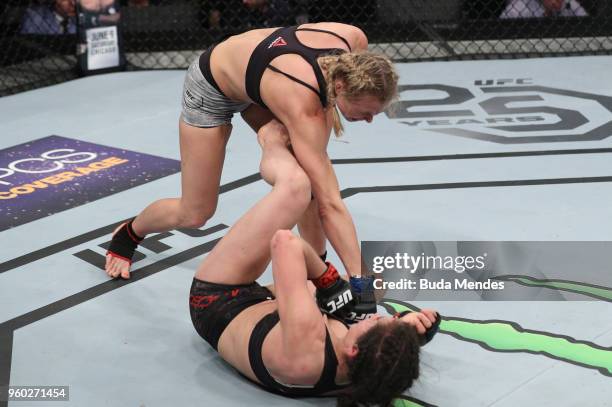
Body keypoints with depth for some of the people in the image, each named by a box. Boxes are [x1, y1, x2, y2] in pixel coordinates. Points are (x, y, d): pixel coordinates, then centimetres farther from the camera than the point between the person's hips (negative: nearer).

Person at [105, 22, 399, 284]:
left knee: (310, 178, -10)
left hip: (254, 74, 7)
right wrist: (359, 280, -46)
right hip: (211, 89, -6)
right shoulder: (303, 107, -44)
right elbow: (329, 205, -45)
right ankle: (127, 235, 34)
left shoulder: (354, 41, -28)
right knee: (195, 213, 3)